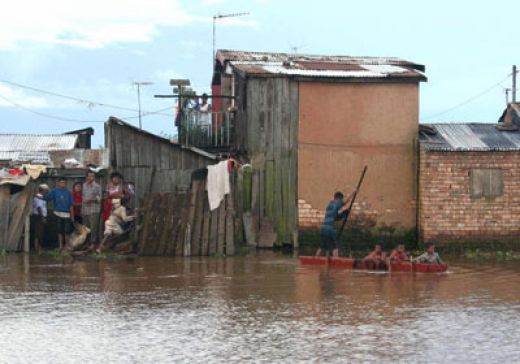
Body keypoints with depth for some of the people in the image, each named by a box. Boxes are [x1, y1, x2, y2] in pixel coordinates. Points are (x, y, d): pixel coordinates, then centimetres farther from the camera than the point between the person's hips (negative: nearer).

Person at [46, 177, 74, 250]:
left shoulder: (68, 192, 7)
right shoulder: (55, 191, 2)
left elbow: (71, 205, 7)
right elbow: (47, 198, -7)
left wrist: (72, 216, 6)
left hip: (67, 214, 1)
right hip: (58, 213, -1)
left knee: (67, 231, 0)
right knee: (60, 230, 4)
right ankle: (61, 245, 12)